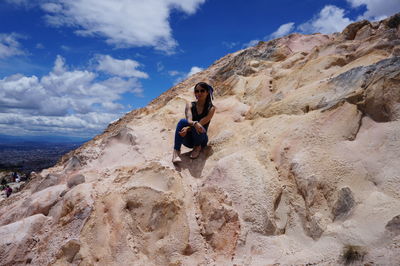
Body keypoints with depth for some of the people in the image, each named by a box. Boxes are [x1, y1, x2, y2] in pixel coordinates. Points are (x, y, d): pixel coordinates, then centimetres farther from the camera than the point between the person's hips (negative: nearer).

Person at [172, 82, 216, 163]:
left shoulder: (211, 108, -3)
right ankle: (176, 151, -35)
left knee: (195, 126, -33)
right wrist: (194, 123, -42)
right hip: (189, 140, 2)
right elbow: (189, 120, -18)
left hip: (201, 139, -1)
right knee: (182, 122, -28)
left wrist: (187, 128, -32)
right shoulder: (190, 105, 1)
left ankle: (197, 147, -8)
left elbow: (202, 123, -16)